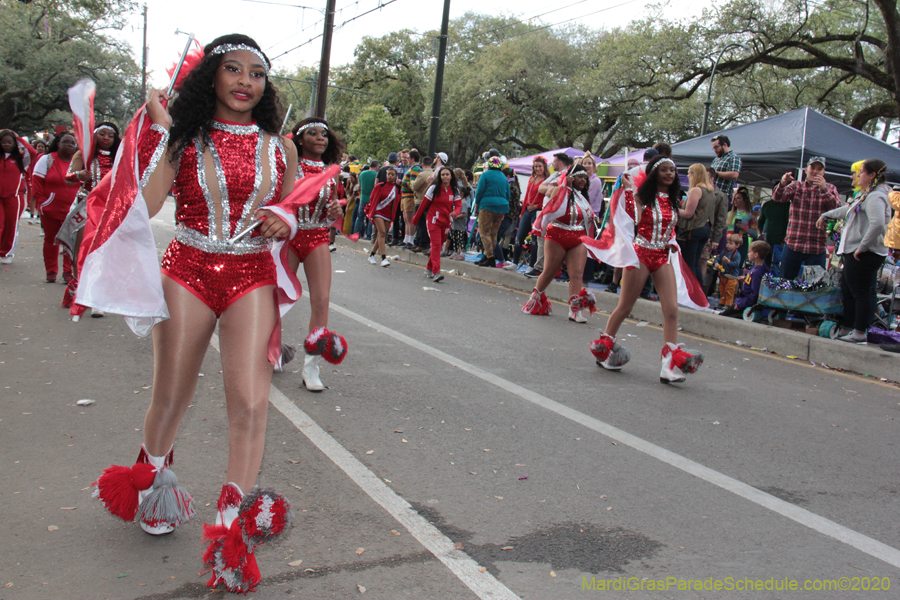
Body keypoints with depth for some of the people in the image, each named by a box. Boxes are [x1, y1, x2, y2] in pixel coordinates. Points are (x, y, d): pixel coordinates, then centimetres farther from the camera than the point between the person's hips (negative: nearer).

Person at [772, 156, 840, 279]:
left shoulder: (830, 189, 8)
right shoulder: (796, 186, 10)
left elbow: (836, 207, -10)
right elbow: (777, 197, -7)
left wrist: (824, 190, -26)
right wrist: (782, 183, -28)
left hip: (817, 248, -1)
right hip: (792, 245, 1)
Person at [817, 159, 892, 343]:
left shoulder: (875, 197, -15)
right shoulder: (866, 196, 19)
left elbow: (877, 224, -30)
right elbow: (848, 210, 38)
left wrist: (862, 247, -24)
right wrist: (826, 215, 47)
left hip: (864, 255, -11)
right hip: (856, 253, 11)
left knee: (862, 293, -5)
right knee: (848, 291, 14)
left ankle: (860, 333, 0)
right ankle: (849, 329, 21)